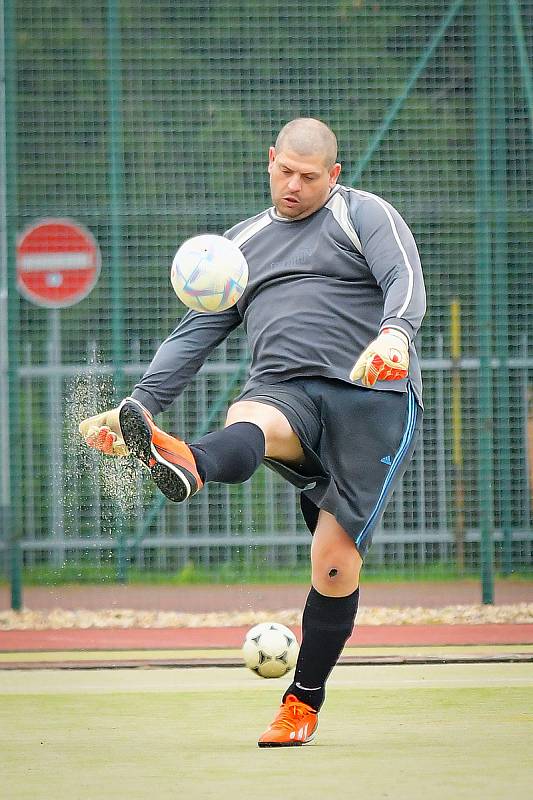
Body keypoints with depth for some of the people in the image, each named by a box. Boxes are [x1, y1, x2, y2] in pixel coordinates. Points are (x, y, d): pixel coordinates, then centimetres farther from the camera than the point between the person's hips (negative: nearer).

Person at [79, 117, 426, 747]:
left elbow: (405, 280, -8)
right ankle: (188, 464, -72)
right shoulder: (242, 242, 24)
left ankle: (304, 702, 10)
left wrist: (393, 332, -32)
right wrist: (139, 404, 9)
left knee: (335, 564, -8)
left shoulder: (364, 214, 10)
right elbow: (195, 333, 22)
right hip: (283, 392, 3)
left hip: (371, 397, -3)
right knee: (246, 424, -36)